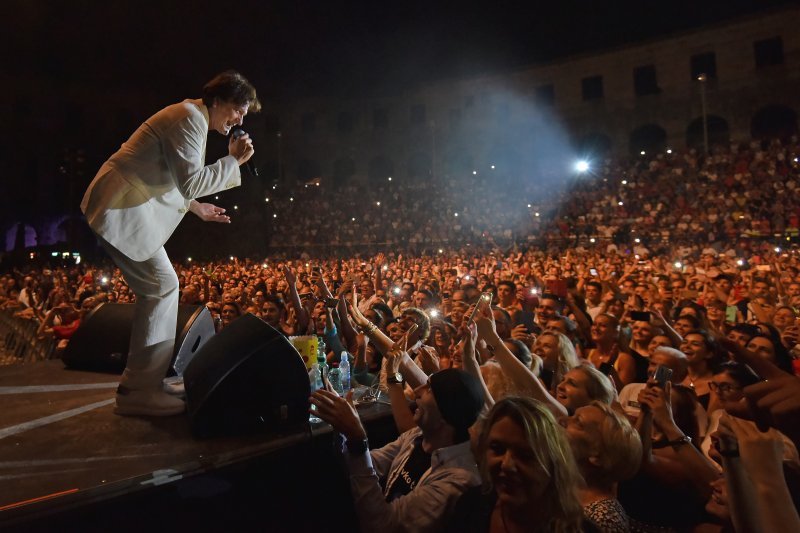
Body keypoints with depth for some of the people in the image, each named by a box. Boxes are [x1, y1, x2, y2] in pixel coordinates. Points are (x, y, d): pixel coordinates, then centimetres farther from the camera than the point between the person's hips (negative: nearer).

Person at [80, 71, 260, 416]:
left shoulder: (191, 119, 19)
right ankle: (140, 390, -6)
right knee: (163, 286, -12)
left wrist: (196, 207, 21)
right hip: (121, 209, -11)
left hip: (130, 205, 11)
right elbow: (191, 182, -23)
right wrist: (234, 160, -15)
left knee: (157, 289, 11)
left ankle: (140, 383, 18)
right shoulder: (190, 117, -14)